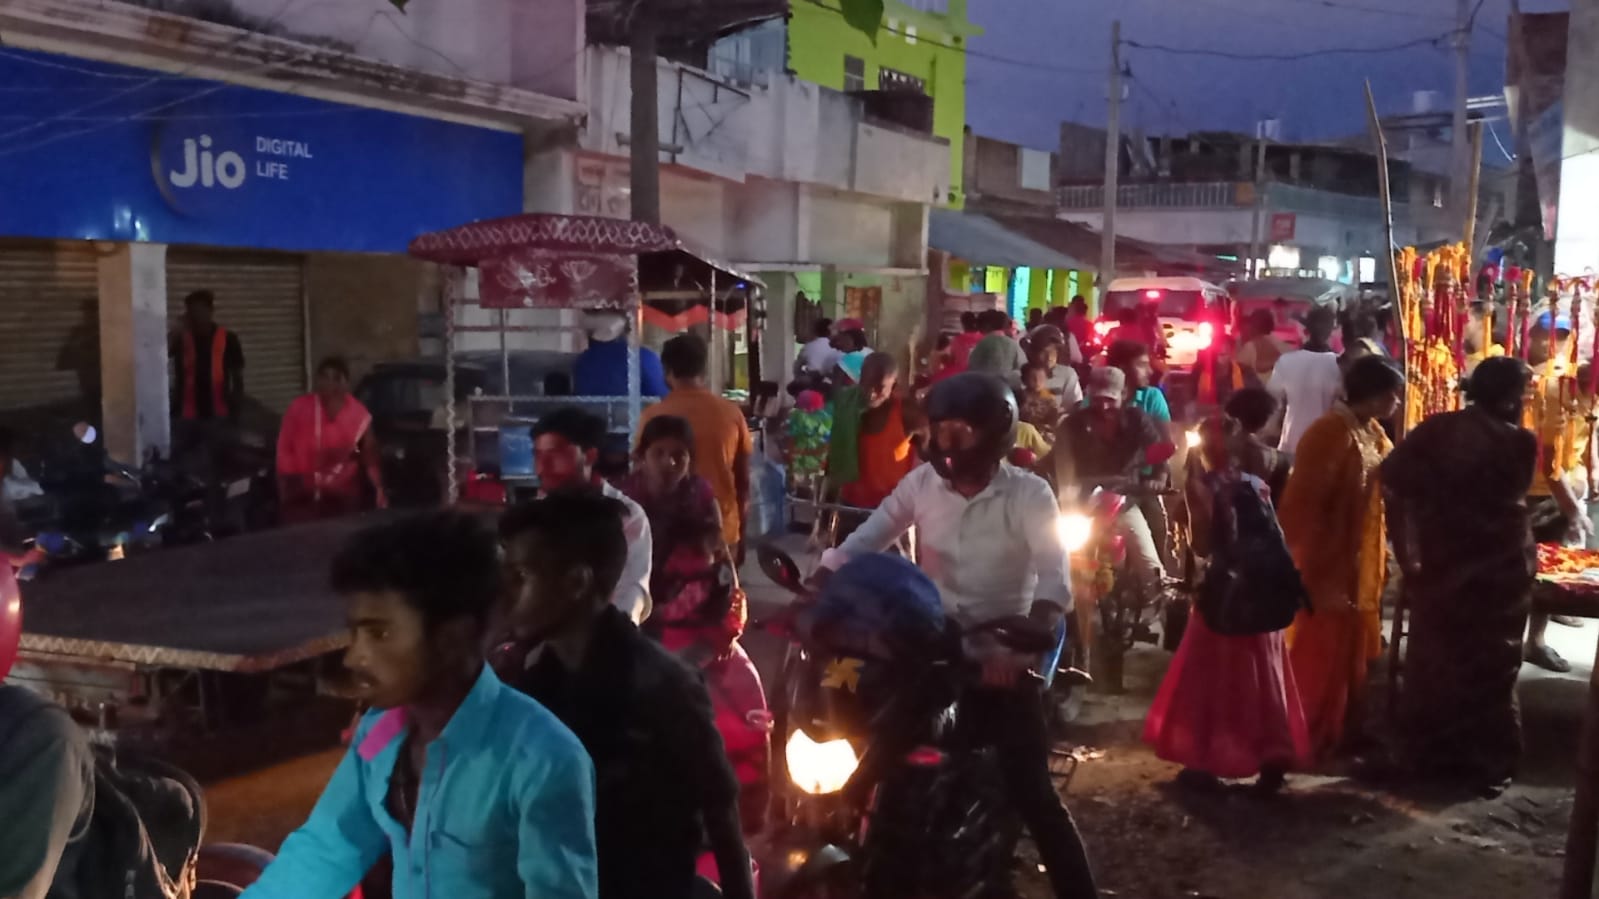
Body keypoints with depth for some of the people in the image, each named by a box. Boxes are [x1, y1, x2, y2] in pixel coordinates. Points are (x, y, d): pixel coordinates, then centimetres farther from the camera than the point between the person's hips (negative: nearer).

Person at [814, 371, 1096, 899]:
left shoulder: (1029, 495, -11)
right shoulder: (922, 483, -1)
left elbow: (1055, 581, -22)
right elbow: (863, 542, -3)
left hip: (1000, 649, -3)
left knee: (1030, 789, -8)